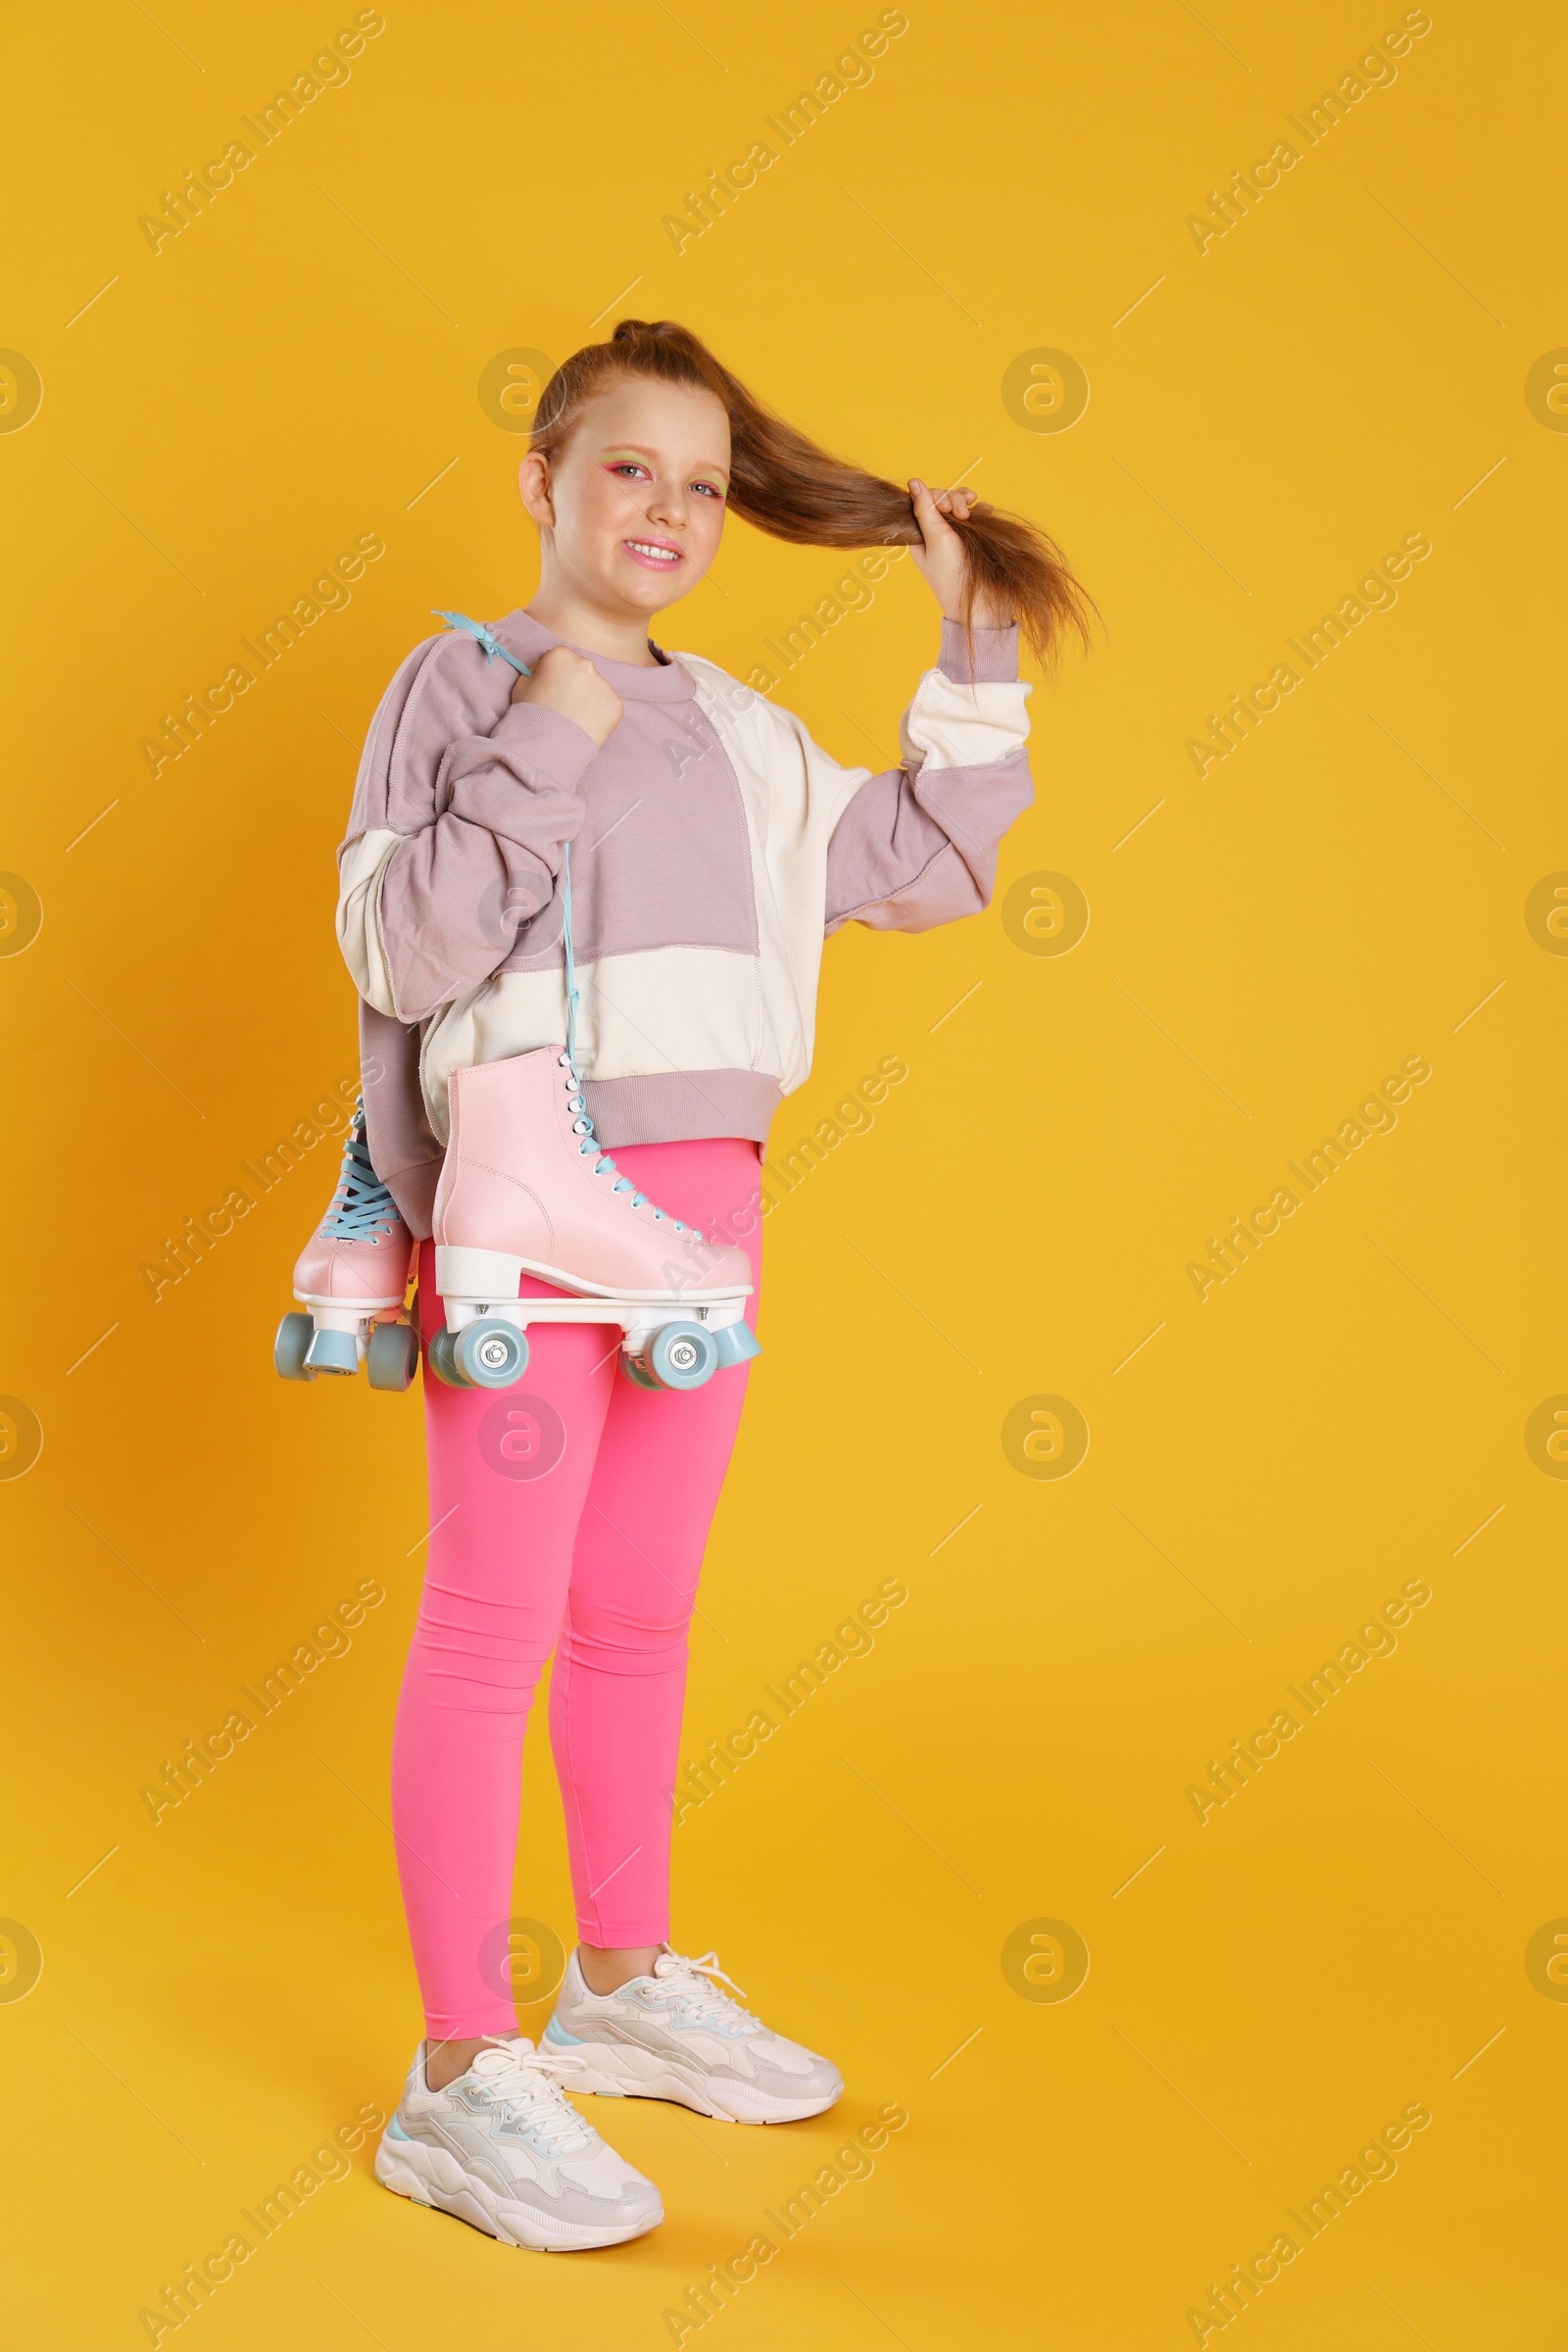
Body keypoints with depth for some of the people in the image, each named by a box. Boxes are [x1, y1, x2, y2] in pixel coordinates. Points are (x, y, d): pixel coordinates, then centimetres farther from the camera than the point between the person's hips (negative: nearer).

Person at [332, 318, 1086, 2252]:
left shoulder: (734, 730, 14)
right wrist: (545, 751, -16)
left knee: (639, 1615, 15)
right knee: (494, 1620, -4)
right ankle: (463, 2076, 3)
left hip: (703, 1193, 6)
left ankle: (625, 1984, 29)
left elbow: (916, 866, 19)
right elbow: (396, 946, -12)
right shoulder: (460, 684, -2)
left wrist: (969, 654, 14)